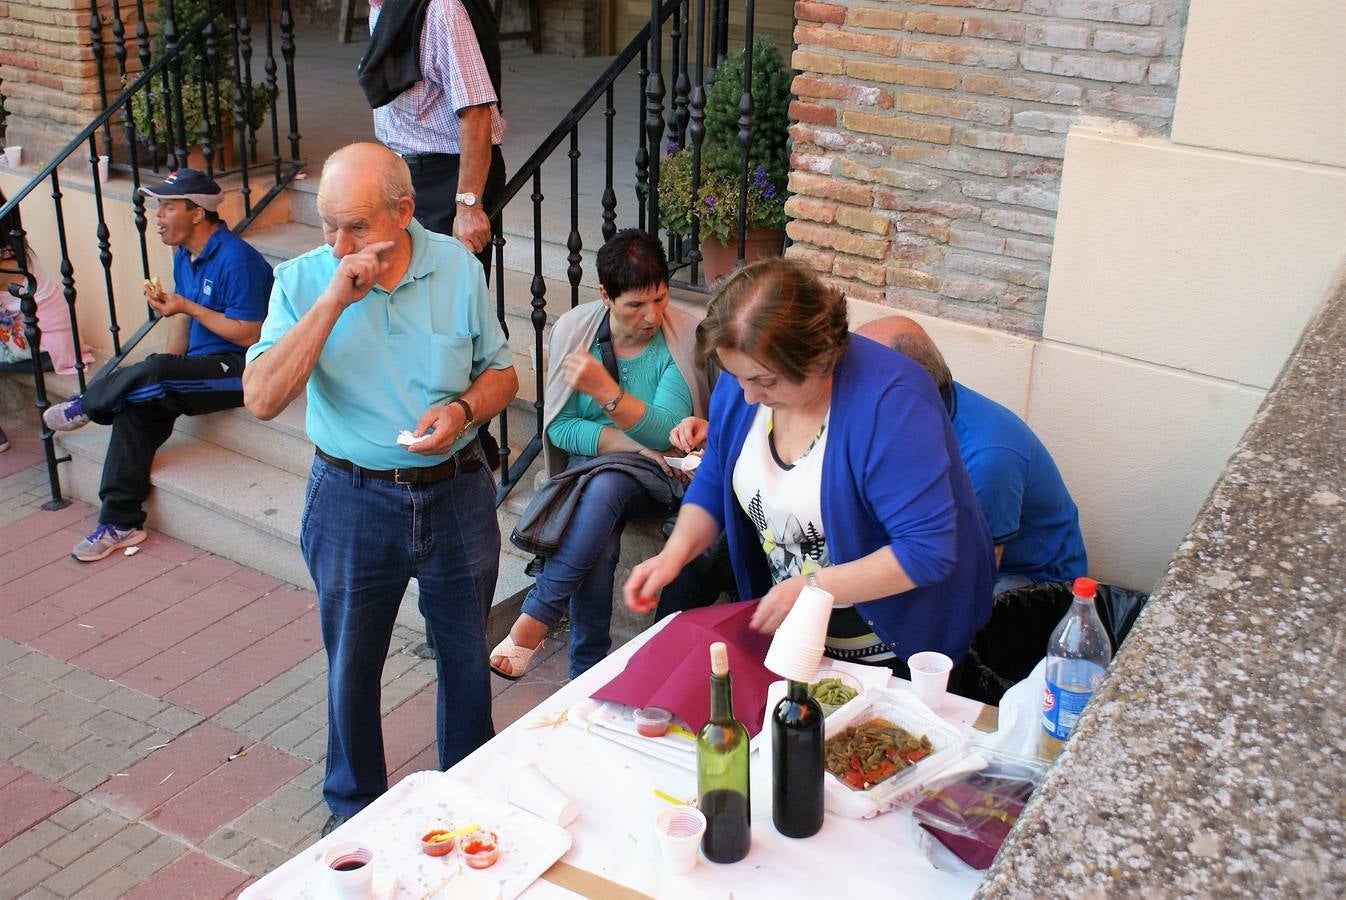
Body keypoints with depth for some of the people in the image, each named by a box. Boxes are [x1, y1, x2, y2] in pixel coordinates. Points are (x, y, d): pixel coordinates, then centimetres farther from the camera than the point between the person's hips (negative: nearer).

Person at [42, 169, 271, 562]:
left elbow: (250, 335, -20)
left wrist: (188, 308, -21)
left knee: (150, 376, -29)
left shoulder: (236, 260, -19)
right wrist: (164, 365, 4)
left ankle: (86, 406, 4)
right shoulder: (184, 254, 10)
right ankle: (120, 524, -6)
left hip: (240, 370, -9)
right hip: (203, 365, 9)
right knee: (137, 407, -11)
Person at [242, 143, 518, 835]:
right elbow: (262, 400, -22)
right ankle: (353, 803, 40)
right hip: (352, 500, -1)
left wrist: (463, 410, -18)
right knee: (351, 664, 15)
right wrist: (332, 300, -27)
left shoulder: (458, 267, -6)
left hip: (457, 491, 1)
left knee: (466, 653, 17)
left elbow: (500, 372, 5)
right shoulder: (303, 280, -11)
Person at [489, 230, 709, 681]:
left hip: (652, 475, -1)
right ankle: (587, 673, -19)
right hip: (588, 464, 2)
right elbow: (559, 427, -3)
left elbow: (665, 433, -19)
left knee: (603, 486, -36)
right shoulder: (574, 330, -3)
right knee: (598, 545, -31)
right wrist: (628, 440, -18)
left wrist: (605, 390, -33)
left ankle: (536, 617, -28)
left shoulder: (684, 338, -10)